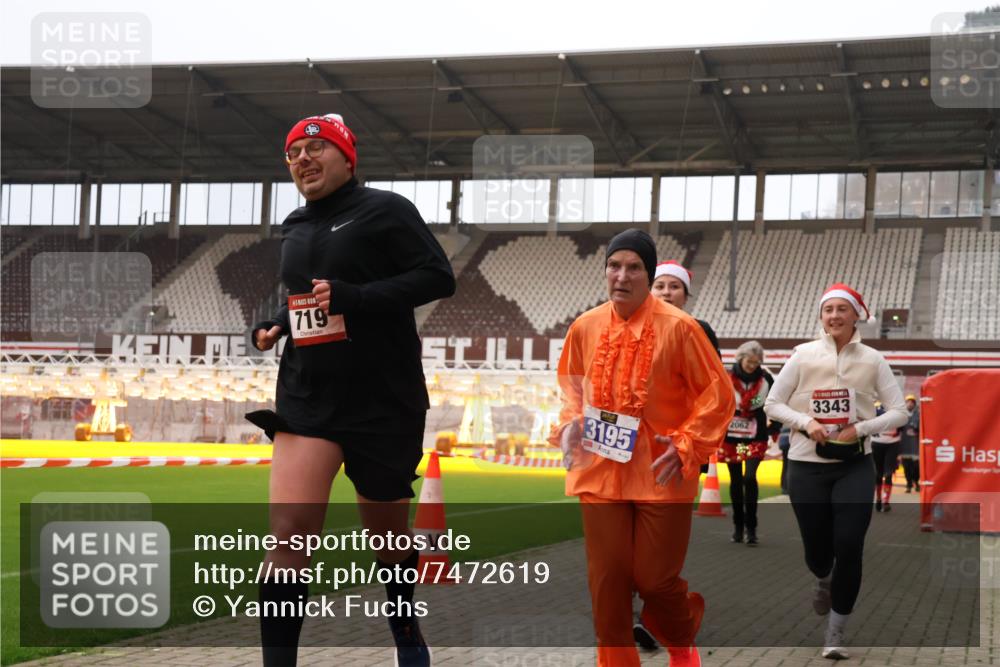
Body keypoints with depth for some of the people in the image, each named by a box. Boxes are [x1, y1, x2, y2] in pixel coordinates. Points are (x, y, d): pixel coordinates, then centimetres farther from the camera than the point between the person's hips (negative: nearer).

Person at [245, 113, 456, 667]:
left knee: (388, 533, 14)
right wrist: (275, 323, 7)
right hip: (306, 399, 4)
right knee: (288, 533, -13)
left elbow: (438, 277, -15)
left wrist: (354, 297, -24)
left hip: (385, 405, -4)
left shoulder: (384, 210, -7)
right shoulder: (295, 227, 13)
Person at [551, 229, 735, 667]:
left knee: (655, 580, 2)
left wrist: (686, 447, -13)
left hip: (661, 477, -3)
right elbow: (571, 387, 18)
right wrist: (569, 425, -1)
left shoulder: (678, 327, -10)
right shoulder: (585, 327, 2)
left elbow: (718, 395, -5)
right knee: (607, 581, 3)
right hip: (601, 473, 3)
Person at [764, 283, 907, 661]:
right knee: (817, 551, 5)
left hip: (854, 465, 0)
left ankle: (836, 633, 7)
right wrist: (805, 422, -13)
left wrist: (861, 428, -13)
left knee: (849, 548, -10)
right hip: (807, 464, 0)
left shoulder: (872, 360, 0)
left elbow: (899, 412, 1)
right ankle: (824, 582, 46)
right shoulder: (803, 356, -1)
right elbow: (772, 404, 4)